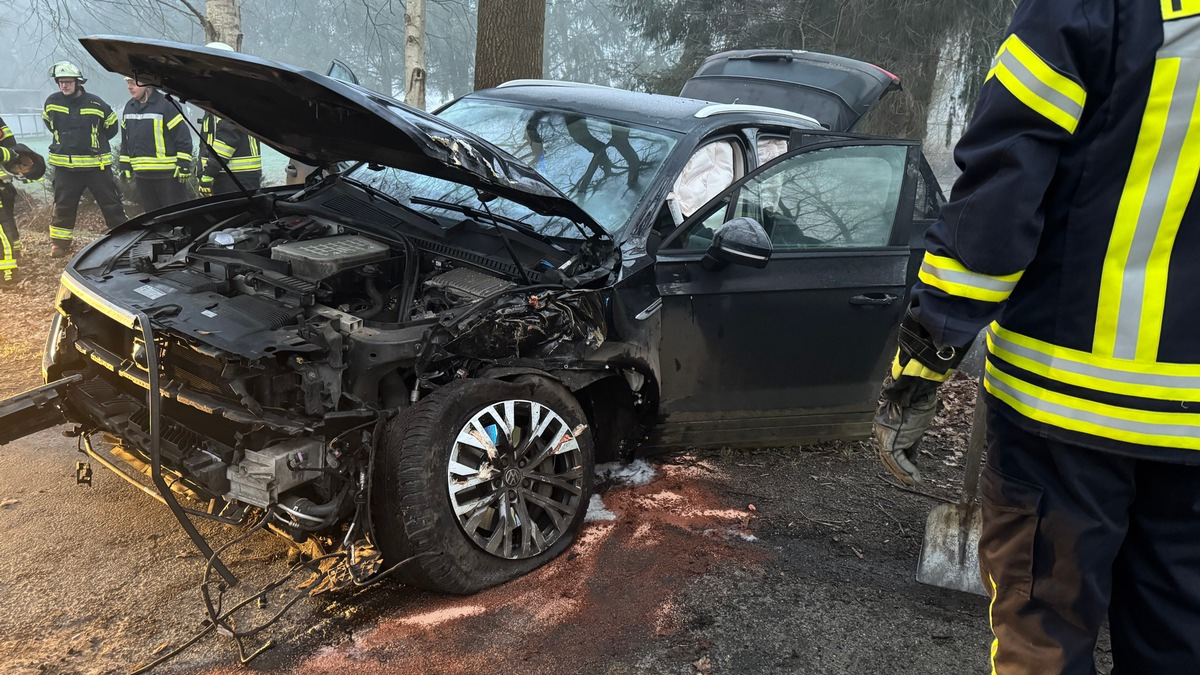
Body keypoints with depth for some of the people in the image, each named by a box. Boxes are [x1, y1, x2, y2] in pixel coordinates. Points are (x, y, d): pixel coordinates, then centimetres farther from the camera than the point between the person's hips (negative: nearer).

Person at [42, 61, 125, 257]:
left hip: (96, 165, -2)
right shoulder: (52, 102, 1)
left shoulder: (95, 104, -5)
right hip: (64, 166, 2)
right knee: (64, 206, 10)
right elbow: (49, 122, 22)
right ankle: (60, 242, 22)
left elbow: (112, 126, 9)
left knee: (111, 204, 2)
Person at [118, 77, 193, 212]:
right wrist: (125, 166, 18)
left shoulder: (165, 105, -10)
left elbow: (183, 137, -11)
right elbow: (125, 141, 21)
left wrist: (184, 166, -15)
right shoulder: (129, 107, 13)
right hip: (142, 176, 7)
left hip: (169, 175, -7)